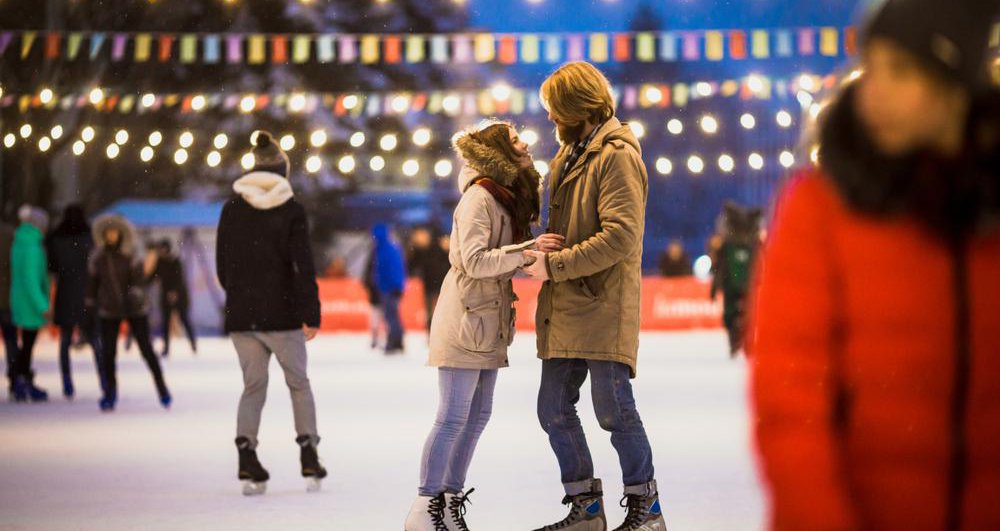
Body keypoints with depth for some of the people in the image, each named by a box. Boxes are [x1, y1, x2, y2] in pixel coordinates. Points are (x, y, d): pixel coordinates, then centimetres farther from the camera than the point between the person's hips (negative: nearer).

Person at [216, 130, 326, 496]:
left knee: (253, 386, 9)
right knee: (298, 384, 11)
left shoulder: (231, 209, 4)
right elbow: (303, 266, -10)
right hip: (282, 314, -3)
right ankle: (309, 459, 8)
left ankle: (247, 459, -6)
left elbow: (222, 266, 10)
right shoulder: (291, 209, -6)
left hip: (241, 315, 3)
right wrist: (311, 313, -8)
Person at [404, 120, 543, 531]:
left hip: (489, 323, 9)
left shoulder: (510, 199, 13)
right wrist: (527, 253, -26)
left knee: (478, 414, 11)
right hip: (466, 317, -9)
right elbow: (475, 261, -23)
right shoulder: (479, 199, -15)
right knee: (454, 417, -8)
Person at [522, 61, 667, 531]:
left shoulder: (616, 155, -10)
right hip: (565, 310, 9)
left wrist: (555, 264, -18)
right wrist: (545, 250, 6)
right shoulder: (570, 153, 19)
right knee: (554, 410, 9)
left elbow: (620, 236, -20)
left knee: (613, 408, -7)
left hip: (603, 305, -9)